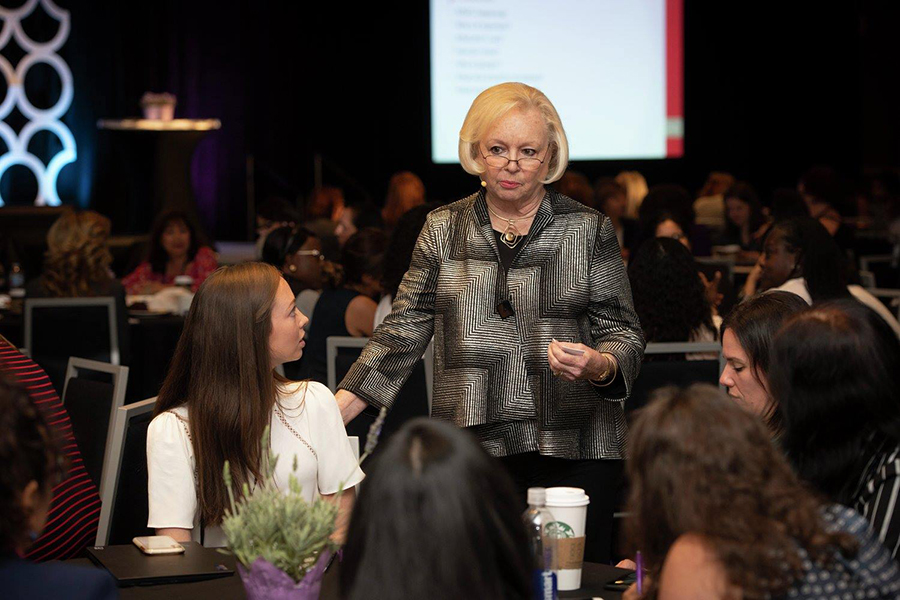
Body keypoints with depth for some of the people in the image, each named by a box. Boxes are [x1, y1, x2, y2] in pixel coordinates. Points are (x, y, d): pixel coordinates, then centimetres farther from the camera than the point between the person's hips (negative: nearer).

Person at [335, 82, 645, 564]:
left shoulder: (589, 230, 5)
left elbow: (624, 334, 5)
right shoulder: (443, 230, 9)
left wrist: (598, 365, -18)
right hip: (470, 451, 1)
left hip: (573, 451, -1)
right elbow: (403, 332, 9)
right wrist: (337, 411, 0)